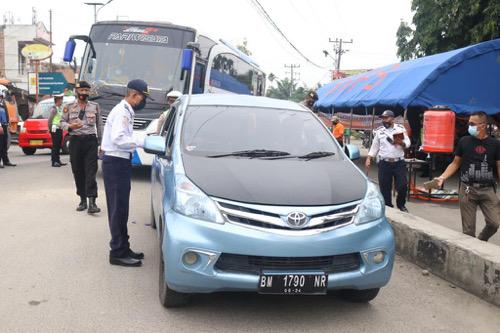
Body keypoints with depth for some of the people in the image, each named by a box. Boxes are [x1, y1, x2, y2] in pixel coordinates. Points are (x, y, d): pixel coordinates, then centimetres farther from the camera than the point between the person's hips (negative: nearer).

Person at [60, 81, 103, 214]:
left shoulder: (95, 106, 9)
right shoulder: (69, 107, 8)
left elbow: (99, 125, 12)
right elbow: (62, 122, 10)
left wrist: (101, 142, 8)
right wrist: (70, 126, -12)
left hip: (90, 140, -1)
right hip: (75, 141, 2)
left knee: (91, 172, -9)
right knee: (78, 172, 6)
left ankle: (92, 203, -15)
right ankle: (83, 200, 18)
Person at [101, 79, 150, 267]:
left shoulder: (126, 111, 17)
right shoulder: (122, 112, -15)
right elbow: (118, 139, -27)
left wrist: (143, 137, 7)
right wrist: (142, 141, -22)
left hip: (120, 163, 11)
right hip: (116, 163, -11)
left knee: (121, 209, 14)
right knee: (118, 209, -6)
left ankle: (123, 249, 22)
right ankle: (118, 253, 1)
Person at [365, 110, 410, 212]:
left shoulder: (400, 128, 4)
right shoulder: (379, 131, 8)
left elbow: (408, 143, -2)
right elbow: (374, 147, 12)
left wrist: (401, 142, -23)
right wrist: (368, 159, 4)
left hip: (399, 163, -1)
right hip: (384, 163, 1)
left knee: (402, 186, -2)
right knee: (384, 187, 2)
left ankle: (401, 204, 22)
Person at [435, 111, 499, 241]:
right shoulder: (464, 141, 1)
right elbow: (455, 163, 8)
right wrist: (442, 177, -5)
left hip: (488, 190, 0)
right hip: (467, 189, 0)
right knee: (468, 227, 3)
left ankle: (480, 242, 23)